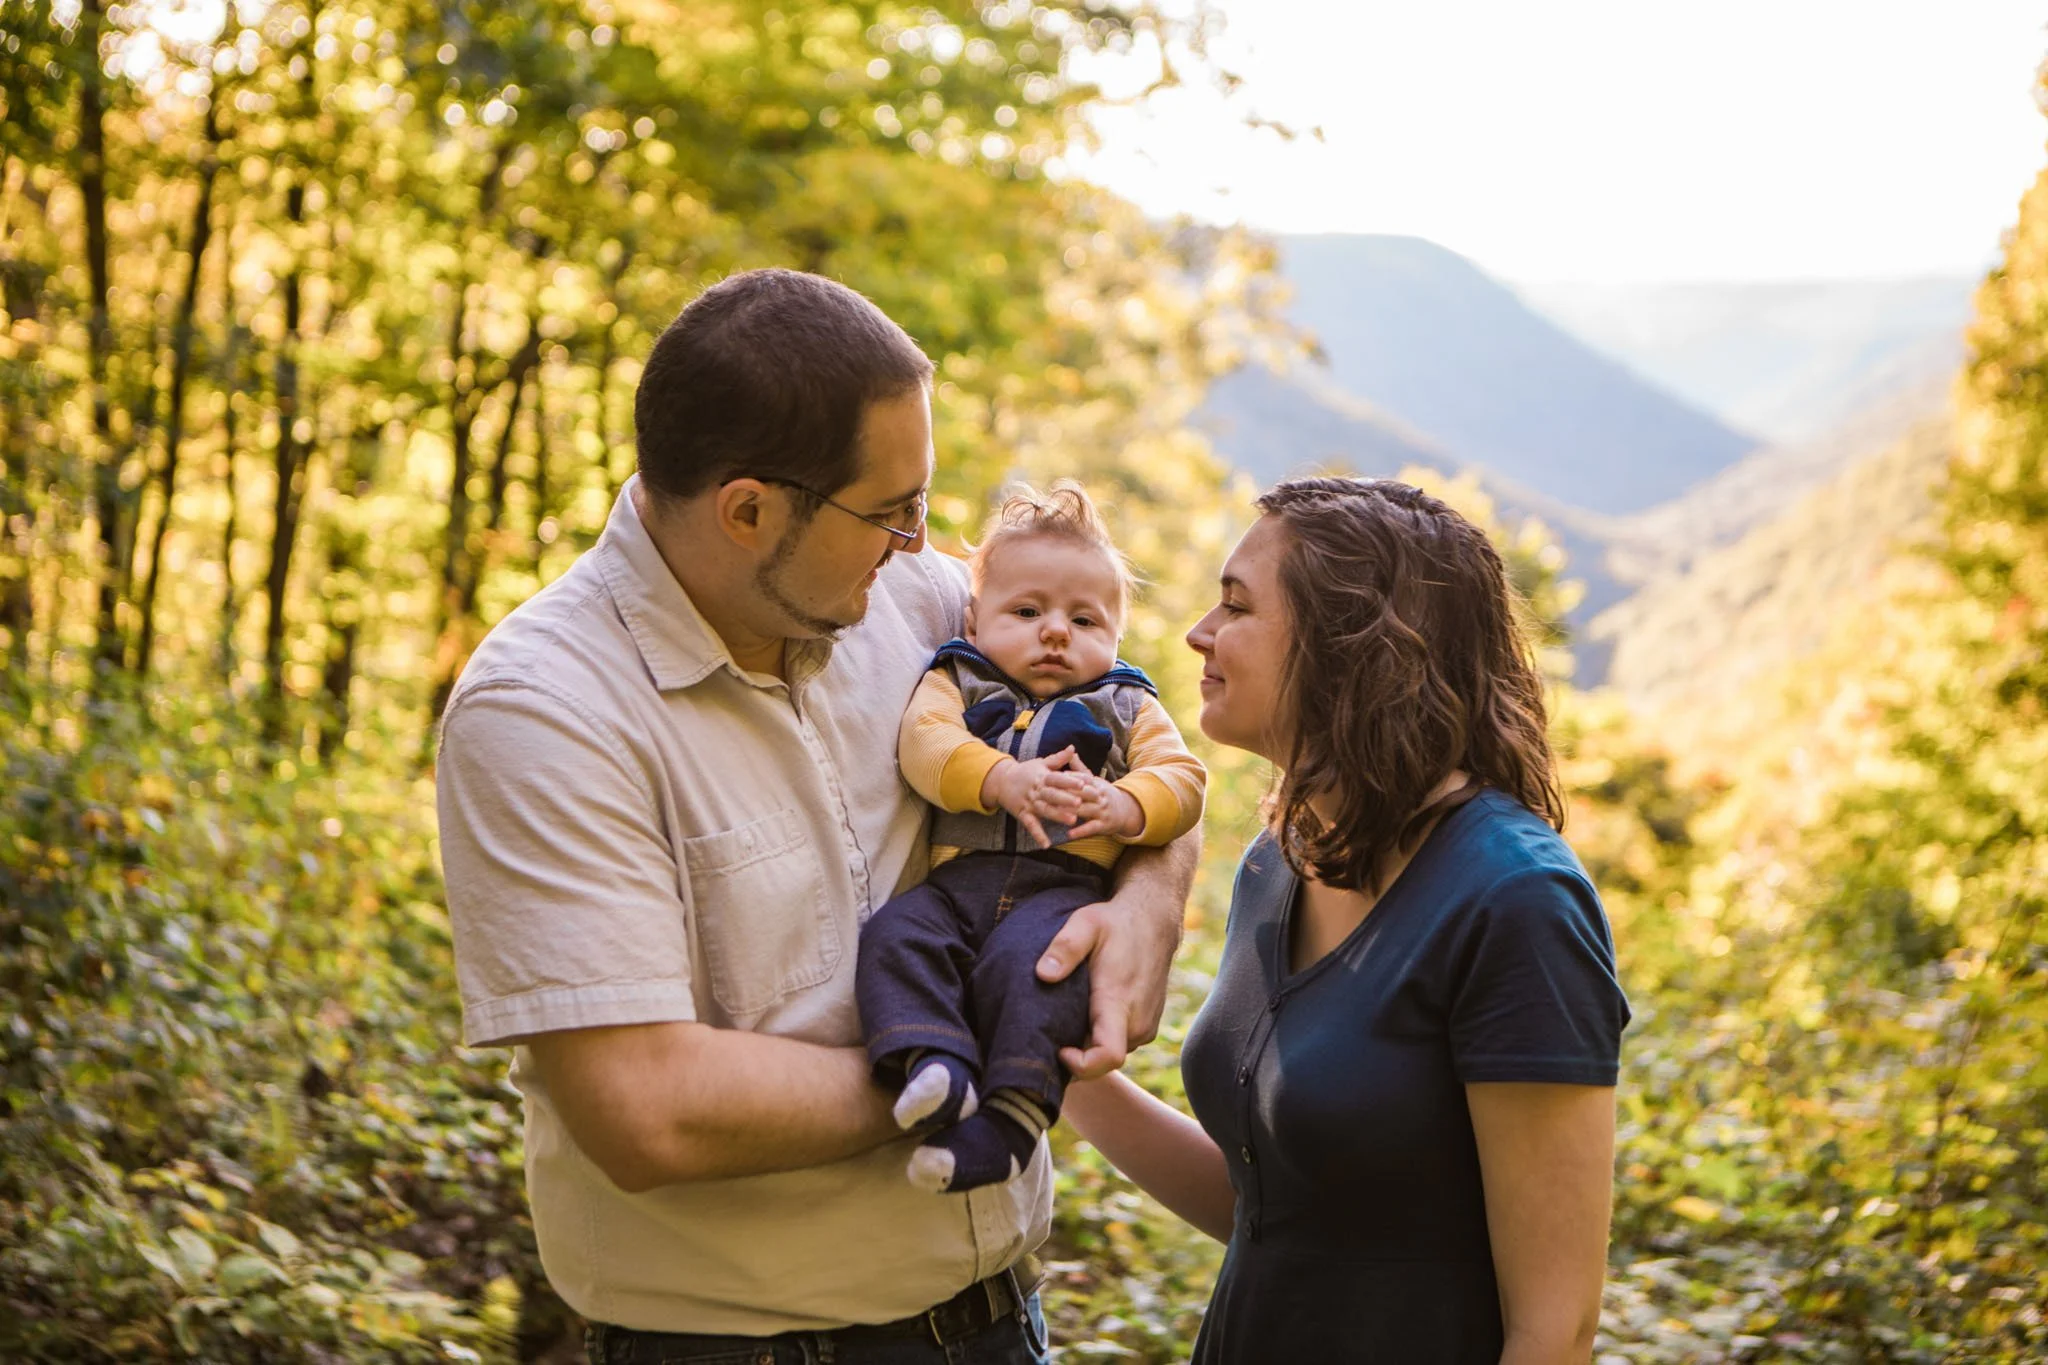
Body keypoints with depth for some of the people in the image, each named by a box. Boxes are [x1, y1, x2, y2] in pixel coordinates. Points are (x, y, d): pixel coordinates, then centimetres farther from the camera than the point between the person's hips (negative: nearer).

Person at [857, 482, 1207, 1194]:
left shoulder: (1126, 706, 22)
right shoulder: (957, 681, 20)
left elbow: (1181, 777, 9)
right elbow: (924, 742, -1)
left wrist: (1122, 806, -13)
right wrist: (1003, 780, -19)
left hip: (1065, 881, -2)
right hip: (957, 875, 3)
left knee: (1027, 959, -33)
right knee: (897, 936, -27)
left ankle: (1010, 1116, -37)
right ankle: (936, 1064, -38)